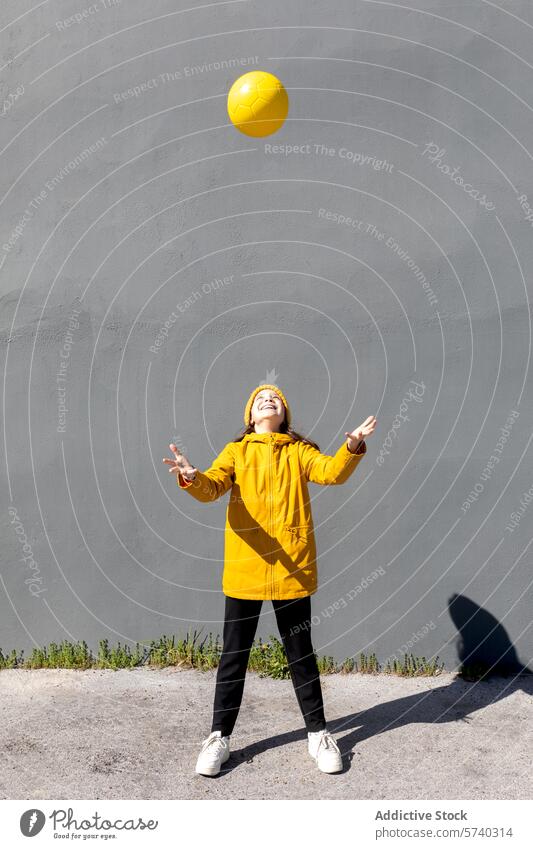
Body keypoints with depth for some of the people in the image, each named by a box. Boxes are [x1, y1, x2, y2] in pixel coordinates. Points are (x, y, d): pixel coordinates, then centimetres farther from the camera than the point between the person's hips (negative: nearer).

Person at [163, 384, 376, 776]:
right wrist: (192, 478, -33)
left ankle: (318, 733, 29)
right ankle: (220, 736, 24)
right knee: (234, 655, 9)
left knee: (301, 653, 13)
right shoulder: (236, 451, 5)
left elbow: (331, 472, -10)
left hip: (293, 568, 0)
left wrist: (352, 446, -29)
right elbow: (213, 486, -11)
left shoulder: (299, 451, 7)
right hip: (244, 568, 0)